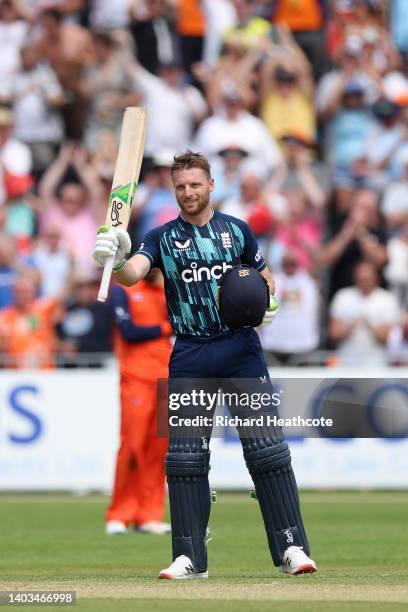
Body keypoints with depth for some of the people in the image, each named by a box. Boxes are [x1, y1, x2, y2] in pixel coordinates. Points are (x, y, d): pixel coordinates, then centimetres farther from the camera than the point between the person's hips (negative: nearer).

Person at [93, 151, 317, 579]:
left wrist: (267, 302, -4)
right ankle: (190, 557, 5)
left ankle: (291, 547, -3)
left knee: (266, 446, -6)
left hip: (242, 351, 0)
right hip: (190, 358, 1)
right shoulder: (162, 238, 5)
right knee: (184, 455, -1)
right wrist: (114, 261, -37)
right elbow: (133, 274, -14)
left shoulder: (237, 230, 9)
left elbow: (264, 276, 19)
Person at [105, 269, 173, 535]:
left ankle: (148, 516, 7)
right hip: (137, 380, -5)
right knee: (132, 448, -8)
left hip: (165, 378, 5)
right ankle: (119, 516, -1)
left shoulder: (166, 290, 16)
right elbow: (128, 332, -11)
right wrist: (164, 328, -3)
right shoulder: (122, 290, -1)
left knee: (158, 448, 2)